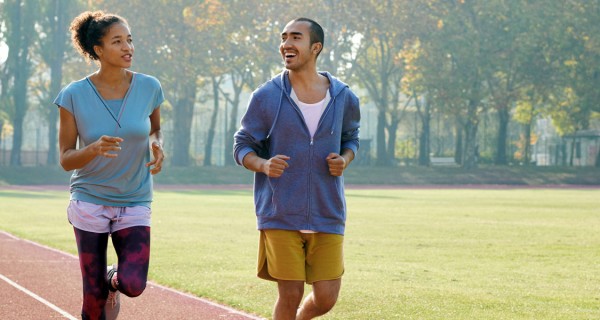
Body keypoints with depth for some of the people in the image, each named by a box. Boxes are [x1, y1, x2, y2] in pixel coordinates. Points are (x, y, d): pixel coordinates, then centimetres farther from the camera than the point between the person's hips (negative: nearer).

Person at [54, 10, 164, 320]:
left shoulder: (149, 88, -5)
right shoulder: (74, 96, -10)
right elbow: (66, 159, -7)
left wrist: (157, 147, -9)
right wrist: (95, 149, -27)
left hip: (135, 204, 1)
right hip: (90, 202, -1)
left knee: (133, 285, -17)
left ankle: (113, 278, 19)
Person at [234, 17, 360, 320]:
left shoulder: (344, 98, 3)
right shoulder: (266, 97, -3)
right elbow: (242, 146, 4)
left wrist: (344, 160, -3)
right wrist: (263, 165, -18)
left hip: (327, 214, 2)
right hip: (280, 215, -2)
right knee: (290, 295, -3)